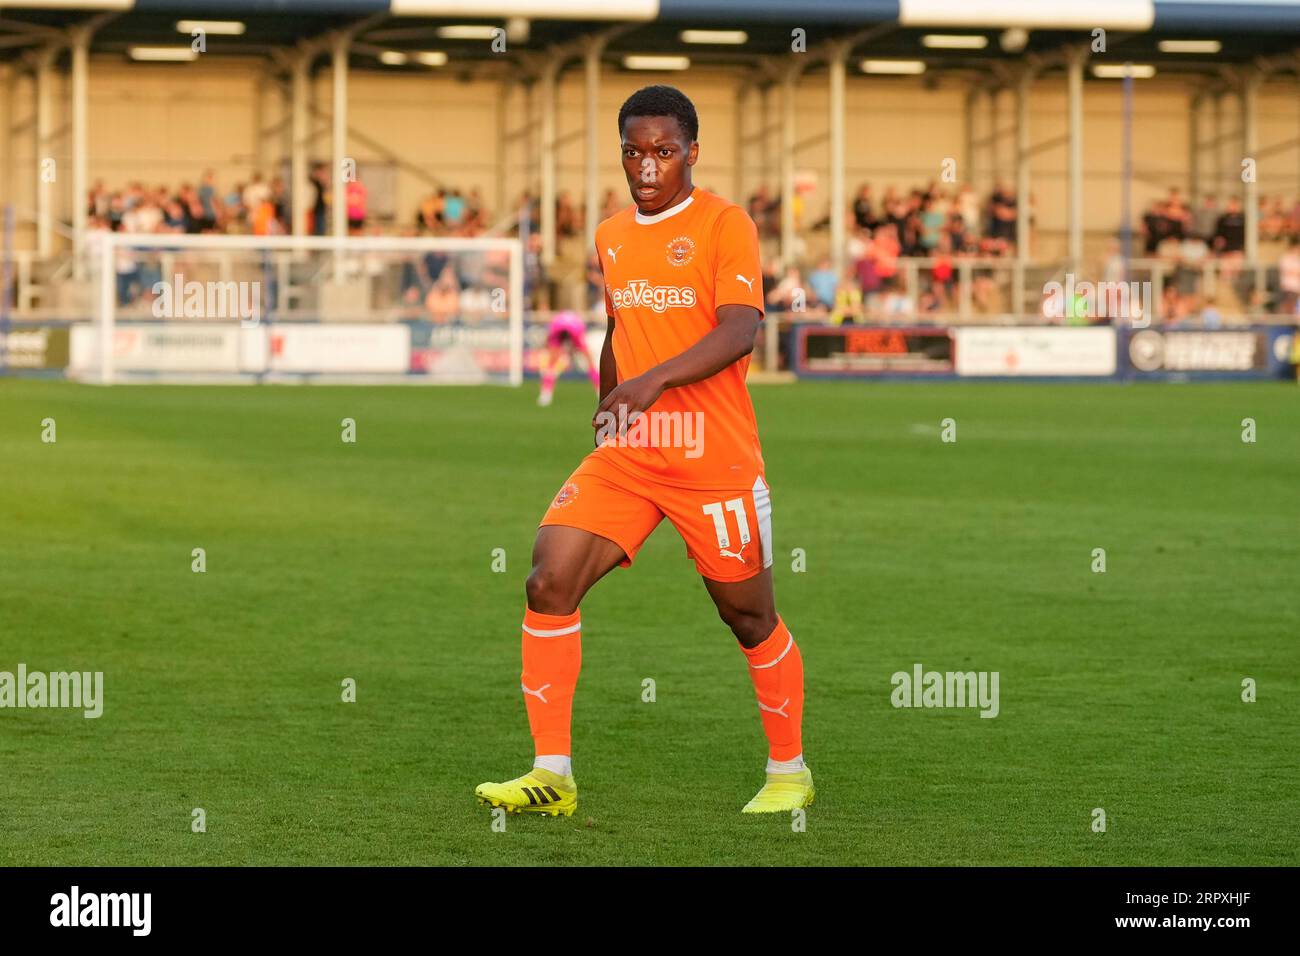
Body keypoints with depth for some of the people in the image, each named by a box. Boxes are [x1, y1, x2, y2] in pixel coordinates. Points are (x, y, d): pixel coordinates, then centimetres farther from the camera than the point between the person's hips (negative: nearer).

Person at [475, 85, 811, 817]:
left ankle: (790, 771, 26)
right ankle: (553, 776, -7)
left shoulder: (724, 224, -9)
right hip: (626, 456, 5)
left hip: (716, 460, -5)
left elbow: (740, 330, -22)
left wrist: (655, 379, -34)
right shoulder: (612, 237, 12)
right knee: (550, 583, -11)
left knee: (749, 616, 5)